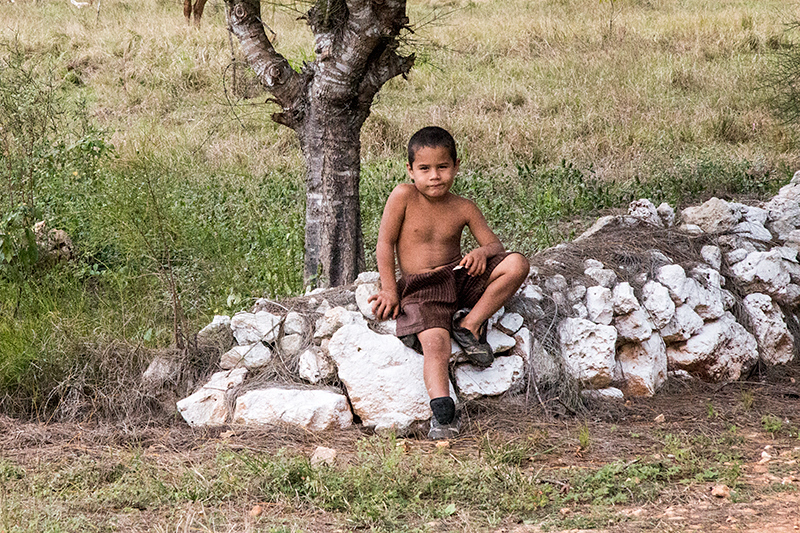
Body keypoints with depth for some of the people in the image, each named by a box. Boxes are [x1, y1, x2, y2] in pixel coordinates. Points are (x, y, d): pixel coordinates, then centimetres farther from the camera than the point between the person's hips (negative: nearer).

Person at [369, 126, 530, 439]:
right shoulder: (404, 196, -4)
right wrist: (389, 290, -6)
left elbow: (495, 244, 8)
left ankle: (469, 324, -11)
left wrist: (482, 253, -17)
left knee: (517, 264, -18)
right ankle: (442, 412, -35)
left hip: (461, 279, 4)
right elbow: (385, 243, -2)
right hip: (420, 288, -4)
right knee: (435, 342, -31)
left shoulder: (463, 208, 5)